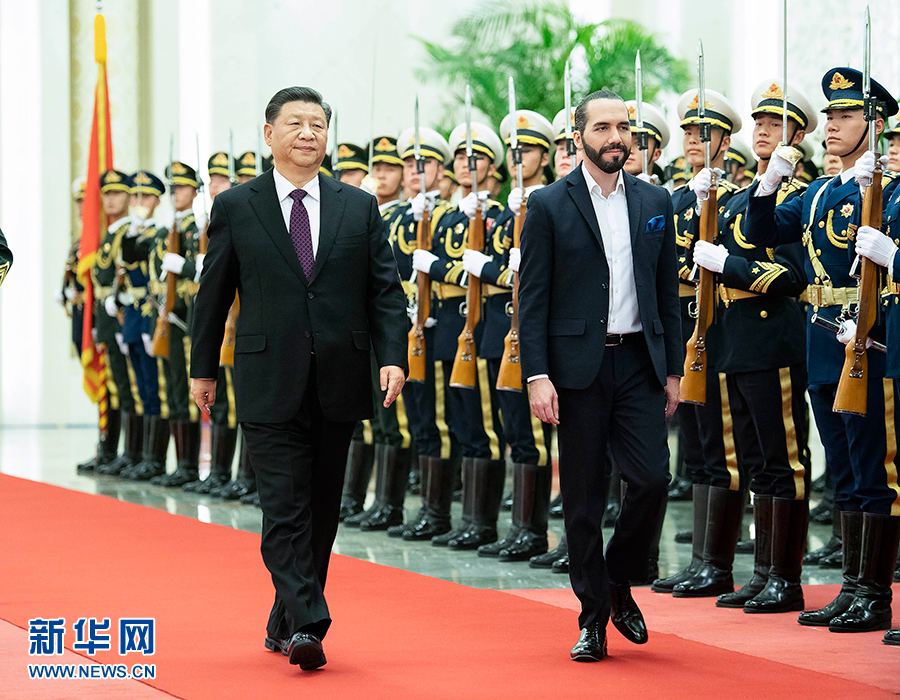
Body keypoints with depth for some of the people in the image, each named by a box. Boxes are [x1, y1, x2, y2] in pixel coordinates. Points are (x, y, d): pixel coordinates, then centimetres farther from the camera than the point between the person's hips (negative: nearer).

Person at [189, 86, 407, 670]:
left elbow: (386, 291, 5)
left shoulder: (360, 207, 8)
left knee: (322, 512, 10)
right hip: (270, 385, -3)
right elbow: (214, 295, 8)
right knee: (286, 510, -11)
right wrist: (204, 369, 10)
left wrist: (393, 356, -8)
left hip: (339, 384, 3)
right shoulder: (235, 208, 3)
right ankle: (307, 628, -17)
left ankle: (284, 624, 23)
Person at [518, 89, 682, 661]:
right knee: (584, 498, 1)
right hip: (578, 367, -2)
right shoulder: (550, 205, -1)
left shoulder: (655, 203, 10)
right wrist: (537, 375, -11)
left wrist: (674, 368, 9)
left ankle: (621, 582, 15)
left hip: (639, 363, 3)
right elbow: (533, 298, -3)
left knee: (653, 478, -10)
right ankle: (594, 619, 10)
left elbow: (668, 291, 14)